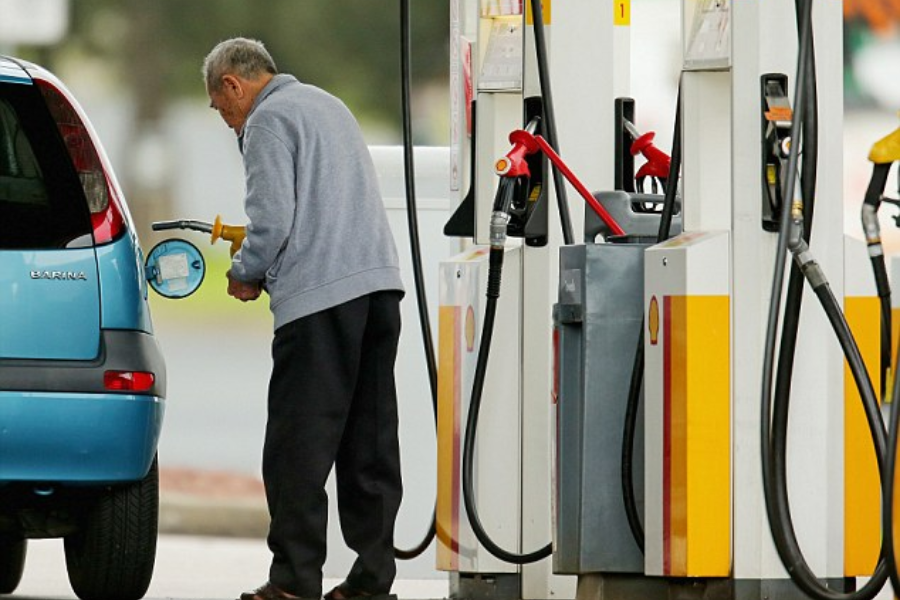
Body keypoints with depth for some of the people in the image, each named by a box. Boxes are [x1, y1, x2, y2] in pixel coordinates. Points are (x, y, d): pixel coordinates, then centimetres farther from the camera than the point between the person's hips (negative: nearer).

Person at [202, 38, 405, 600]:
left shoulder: (268, 120, -5)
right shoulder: (329, 104, 23)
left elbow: (273, 220, -14)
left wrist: (245, 274, 3)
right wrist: (260, 262, 27)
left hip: (318, 297, -9)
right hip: (380, 283, 9)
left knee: (300, 446, -5)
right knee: (370, 440, 8)